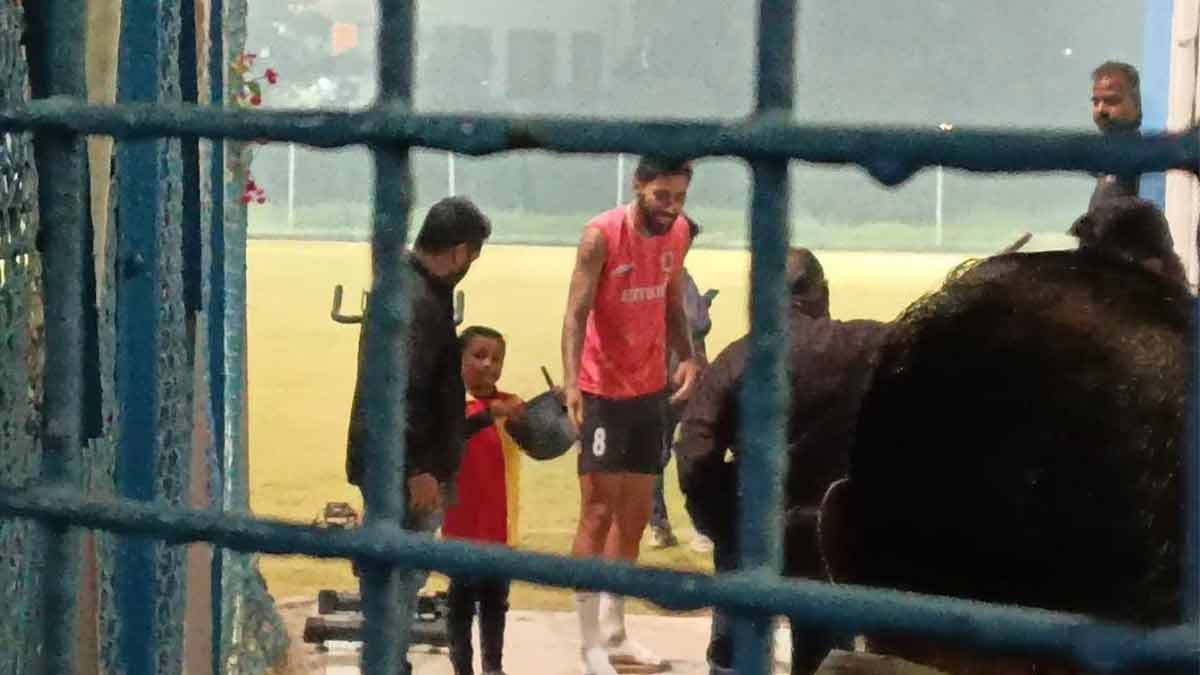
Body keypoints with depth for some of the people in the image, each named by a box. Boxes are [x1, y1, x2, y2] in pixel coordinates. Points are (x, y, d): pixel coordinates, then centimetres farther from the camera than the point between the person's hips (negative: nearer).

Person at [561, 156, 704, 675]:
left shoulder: (679, 233, 1)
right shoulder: (601, 236, -18)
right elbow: (576, 314, -21)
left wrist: (687, 357, -4)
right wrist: (571, 383, -34)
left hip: (650, 390, 7)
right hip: (603, 391, -7)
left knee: (636, 513, 12)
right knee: (598, 512, -4)